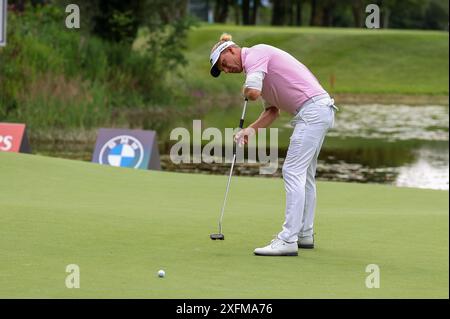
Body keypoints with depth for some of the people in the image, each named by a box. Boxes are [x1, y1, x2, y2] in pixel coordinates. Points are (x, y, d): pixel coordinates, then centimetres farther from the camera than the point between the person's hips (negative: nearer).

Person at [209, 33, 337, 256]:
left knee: (293, 172, -12)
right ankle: (305, 235, 28)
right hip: (320, 111, 11)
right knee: (305, 174, 19)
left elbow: (252, 93, -23)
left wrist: (246, 91, 1)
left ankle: (288, 240, -16)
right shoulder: (257, 63, 23)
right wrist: (250, 129, 7)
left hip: (312, 110, -11)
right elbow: (272, 110, 23)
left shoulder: (255, 54, -8)